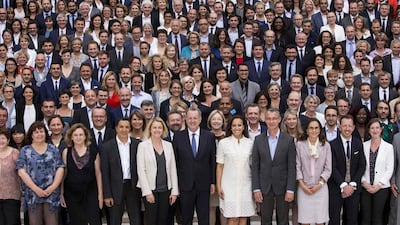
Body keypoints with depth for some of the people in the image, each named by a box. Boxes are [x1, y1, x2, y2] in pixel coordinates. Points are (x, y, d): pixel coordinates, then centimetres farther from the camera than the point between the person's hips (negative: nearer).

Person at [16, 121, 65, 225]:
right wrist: (36, 189, -11)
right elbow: (21, 171, -3)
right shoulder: (25, 151, 6)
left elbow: (60, 169, 4)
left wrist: (53, 187, -10)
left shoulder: (53, 149, 10)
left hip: (52, 194, 1)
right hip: (32, 194, 0)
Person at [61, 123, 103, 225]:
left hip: (90, 193, -1)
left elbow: (98, 173, 3)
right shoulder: (66, 152, 0)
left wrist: (100, 194, 1)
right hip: (72, 194, 1)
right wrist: (61, 194, 3)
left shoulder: (93, 152, 0)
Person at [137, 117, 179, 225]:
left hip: (165, 190, 4)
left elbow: (173, 169, 7)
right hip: (150, 189, -3)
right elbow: (141, 170, -8)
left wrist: (174, 191, 2)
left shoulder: (168, 145, 7)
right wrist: (147, 192, -13)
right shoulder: (143, 146, -4)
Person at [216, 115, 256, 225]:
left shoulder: (250, 143, 7)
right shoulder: (223, 143, 2)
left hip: (246, 185, 2)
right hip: (229, 186, -2)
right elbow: (219, 166, 3)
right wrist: (218, 186, -2)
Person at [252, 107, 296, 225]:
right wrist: (256, 189, -4)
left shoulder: (288, 140, -2)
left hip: (282, 186, -1)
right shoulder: (259, 139, 2)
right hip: (264, 187, 1)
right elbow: (255, 166, 2)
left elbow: (292, 167, -4)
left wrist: (290, 190, -9)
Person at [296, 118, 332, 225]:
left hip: (320, 187, 1)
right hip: (304, 188, -1)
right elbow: (297, 166, 1)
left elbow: (328, 168, 3)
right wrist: (302, 184, -6)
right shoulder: (299, 144, 0)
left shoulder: (326, 145, 3)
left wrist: (319, 184, -6)